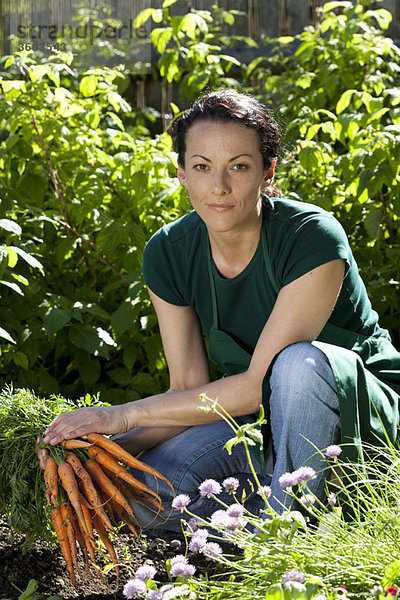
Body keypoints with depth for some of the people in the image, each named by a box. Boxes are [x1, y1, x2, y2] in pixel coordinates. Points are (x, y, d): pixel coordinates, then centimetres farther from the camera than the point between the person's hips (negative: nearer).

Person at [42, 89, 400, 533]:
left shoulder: (312, 239, -26)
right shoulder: (168, 253, -9)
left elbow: (257, 384, -27)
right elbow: (189, 387, -7)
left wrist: (125, 415, -26)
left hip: (361, 410, -4)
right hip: (259, 416, 4)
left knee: (302, 361, -38)